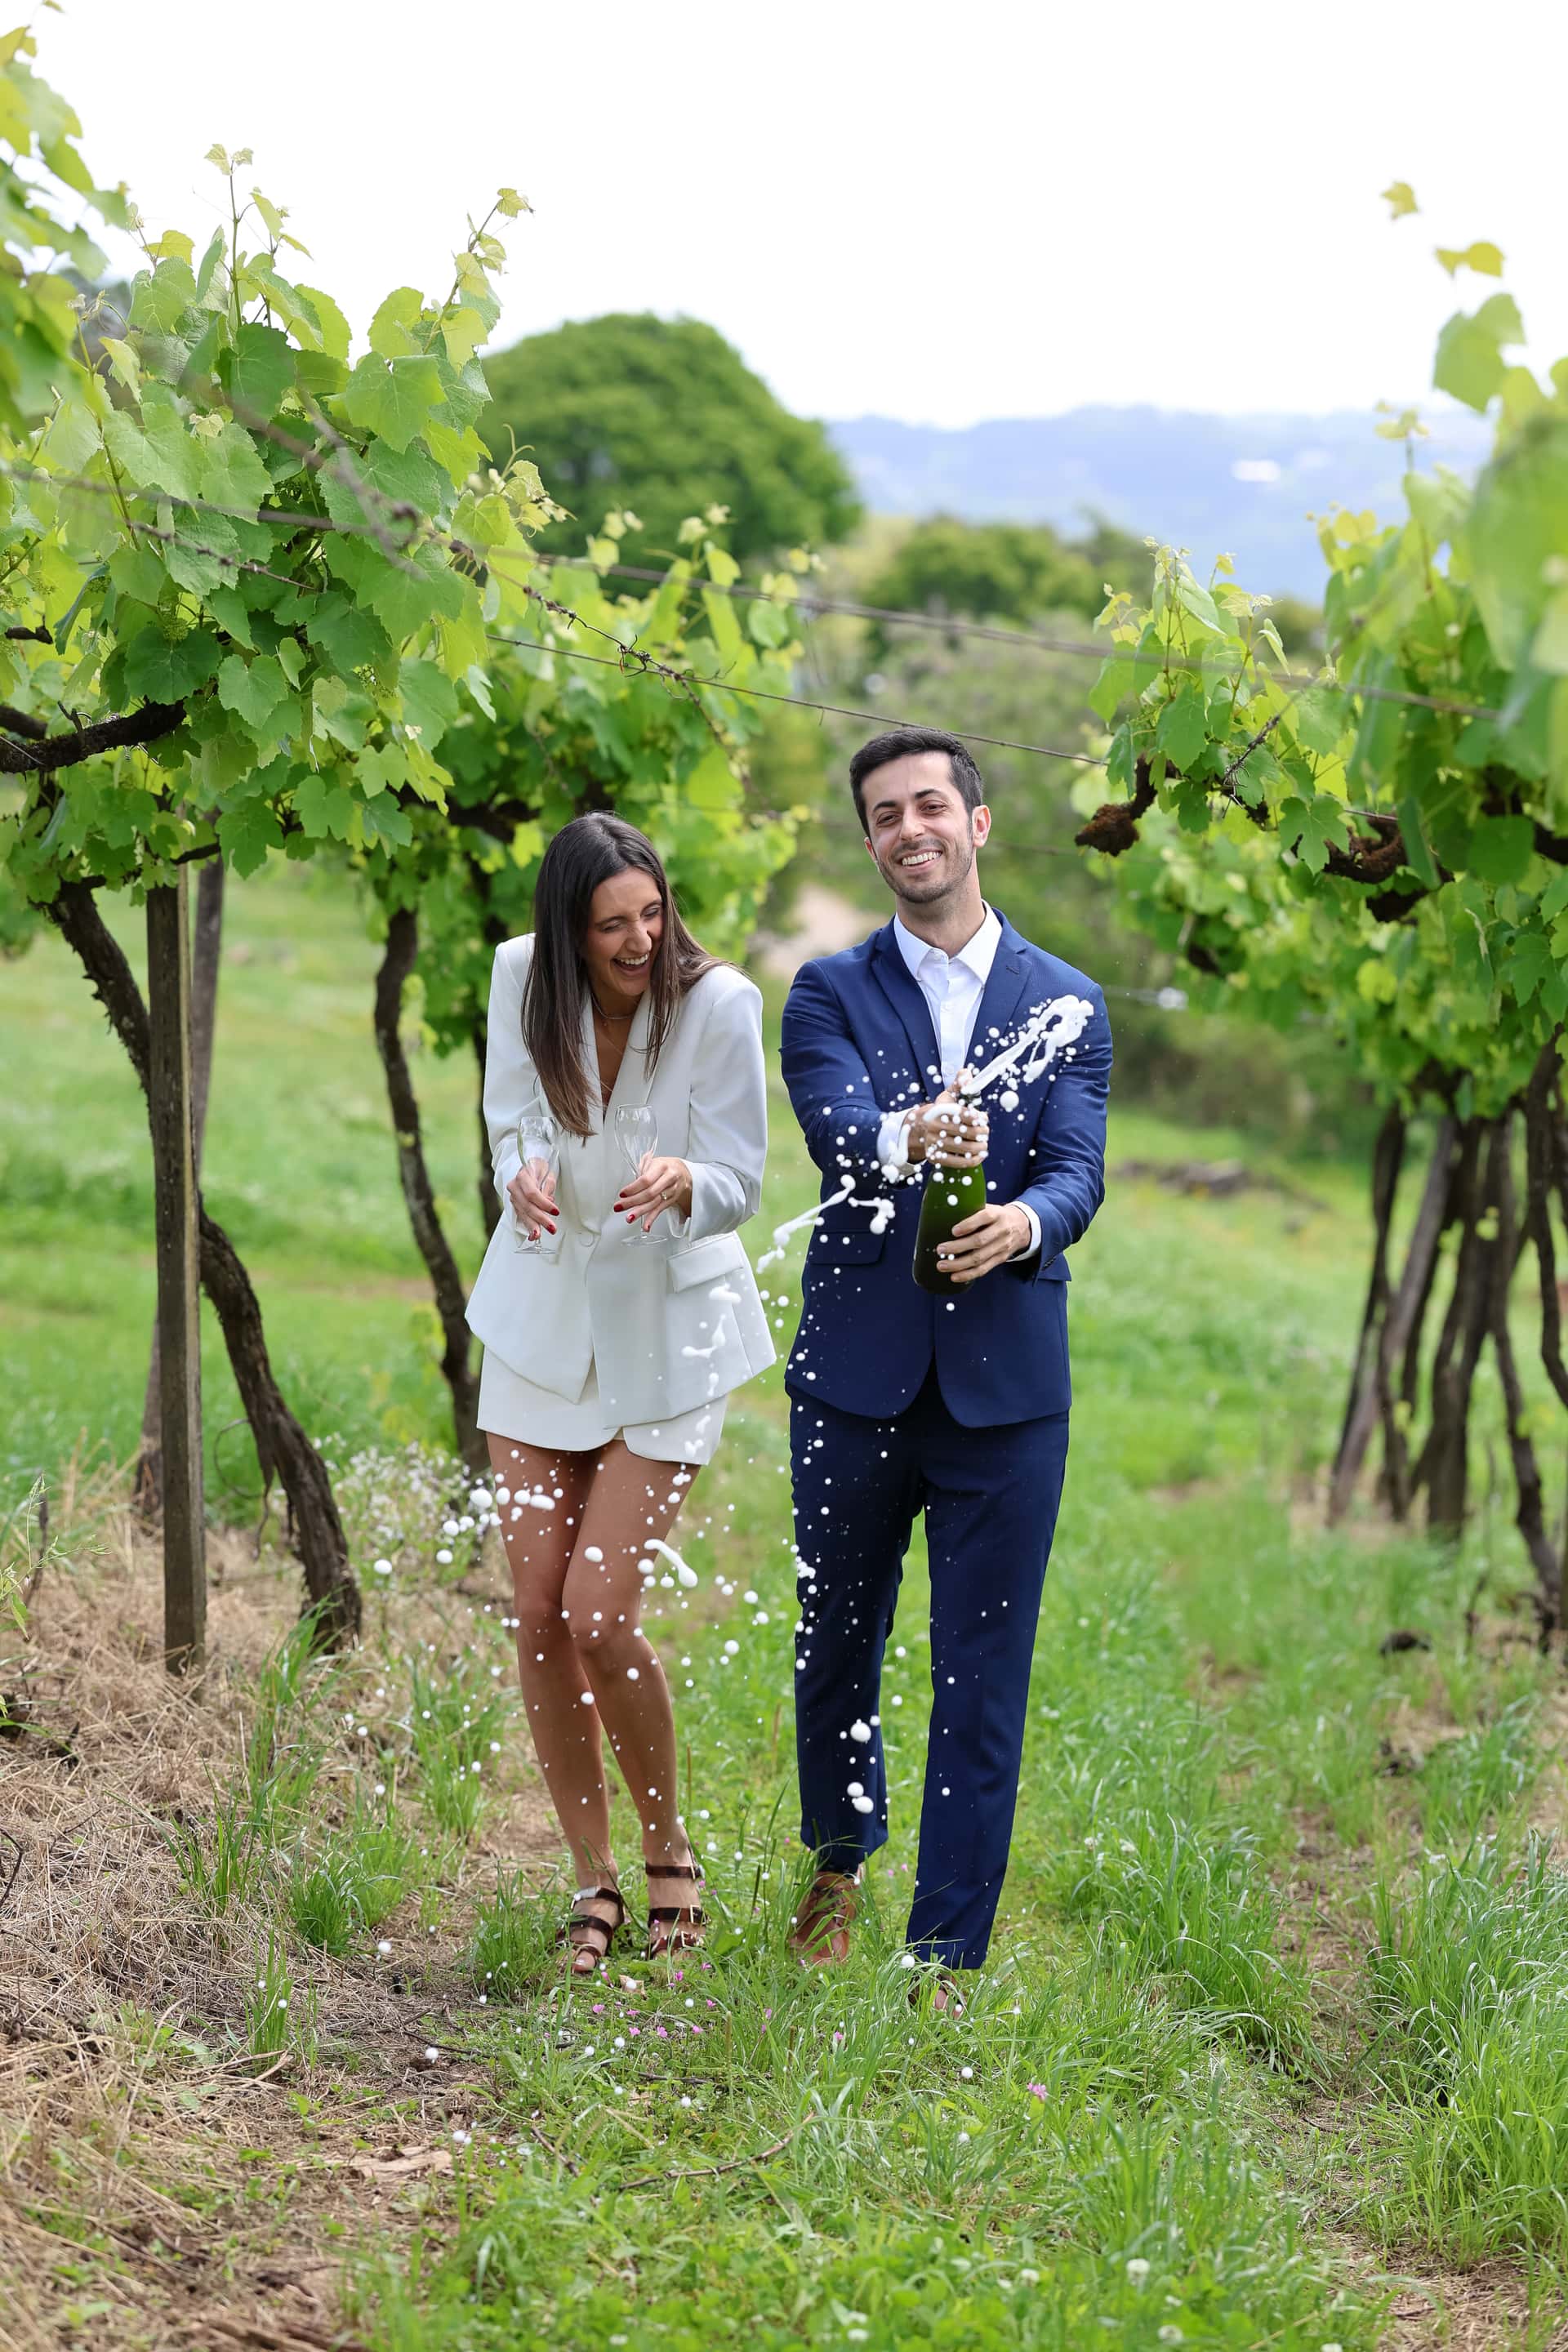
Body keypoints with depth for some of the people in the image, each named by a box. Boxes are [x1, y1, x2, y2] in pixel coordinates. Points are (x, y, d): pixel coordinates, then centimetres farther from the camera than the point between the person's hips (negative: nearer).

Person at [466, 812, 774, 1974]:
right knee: (539, 1618, 1)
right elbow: (510, 1116, 5)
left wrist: (681, 1182, -36)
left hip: (666, 1331, -4)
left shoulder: (720, 1003, -18)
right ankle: (594, 1877, 17)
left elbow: (741, 1182, -13)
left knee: (601, 1616, -12)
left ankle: (668, 1849, 13)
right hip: (543, 1317, 4)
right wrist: (523, 1173, -19)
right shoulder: (523, 977, -9)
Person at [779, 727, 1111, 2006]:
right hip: (857, 1371, 1)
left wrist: (1026, 1220, -29)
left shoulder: (1067, 1001, 7)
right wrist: (911, 1136, -38)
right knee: (836, 1641, 15)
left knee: (983, 1675, 0)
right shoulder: (830, 991, 5)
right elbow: (840, 1133, -14)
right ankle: (841, 1861, 41)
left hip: (1007, 1382, 0)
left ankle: (946, 1957, 8)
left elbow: (1080, 1170, -6)